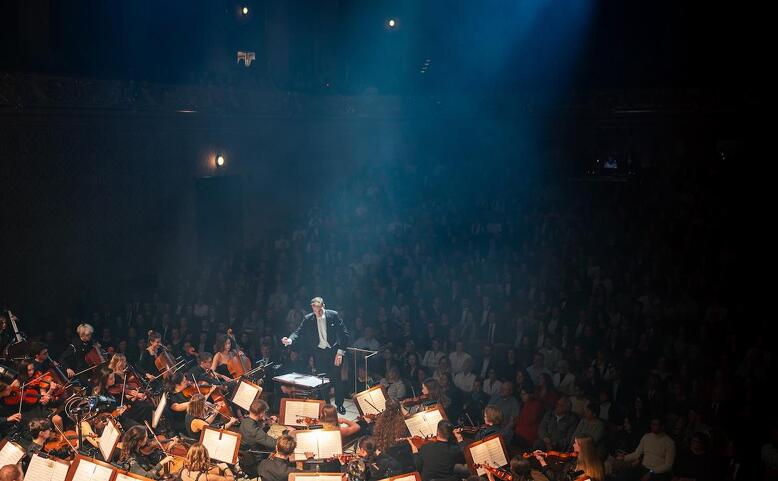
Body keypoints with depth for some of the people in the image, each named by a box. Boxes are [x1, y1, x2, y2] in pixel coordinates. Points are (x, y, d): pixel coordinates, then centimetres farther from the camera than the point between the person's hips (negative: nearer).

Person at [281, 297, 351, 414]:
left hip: (333, 351, -1)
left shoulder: (333, 315, -9)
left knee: (336, 378, 3)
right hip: (319, 352, 2)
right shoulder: (308, 319, -4)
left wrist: (340, 352, -10)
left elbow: (344, 334, -6)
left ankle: (339, 404, 18)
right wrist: (290, 339, -29)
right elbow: (299, 332, -7)